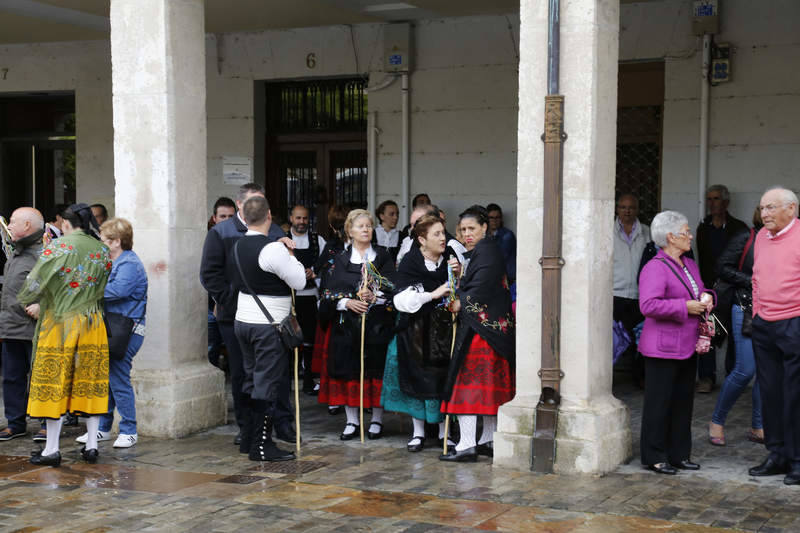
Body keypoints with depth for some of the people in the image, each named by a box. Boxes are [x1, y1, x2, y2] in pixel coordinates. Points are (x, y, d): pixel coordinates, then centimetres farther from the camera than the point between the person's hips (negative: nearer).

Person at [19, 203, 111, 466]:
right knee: (90, 382, 10)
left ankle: (52, 449, 5)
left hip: (60, 323, -4)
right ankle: (92, 444, 12)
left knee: (54, 383, 3)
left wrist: (30, 302, 13)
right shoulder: (102, 251, 4)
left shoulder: (58, 247, -11)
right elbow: (100, 288, 11)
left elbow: (36, 280, -11)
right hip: (93, 324, 4)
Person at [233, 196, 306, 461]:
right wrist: (291, 255, 2)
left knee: (251, 380, 16)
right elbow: (299, 282, -14)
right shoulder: (273, 249, -20)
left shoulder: (239, 245, 6)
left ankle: (248, 439, 23)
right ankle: (261, 446, 1)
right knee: (267, 385, -3)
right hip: (268, 325, -8)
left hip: (243, 320, 8)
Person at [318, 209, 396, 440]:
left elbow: (392, 289, 0)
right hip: (347, 325, 1)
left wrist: (374, 297, -18)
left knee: (376, 370, -1)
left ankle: (377, 420, 9)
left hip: (377, 325, -1)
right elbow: (331, 293, 4)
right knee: (348, 371, 1)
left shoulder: (383, 257, 7)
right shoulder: (340, 260, 9)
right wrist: (347, 302, -14)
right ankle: (352, 421, 11)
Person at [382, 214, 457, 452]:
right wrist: (433, 294, -23)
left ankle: (445, 431, 15)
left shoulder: (449, 259, 0)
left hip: (444, 329, 2)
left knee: (443, 378, 2)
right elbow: (402, 299, -17)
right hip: (417, 331, -2)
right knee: (417, 378, 4)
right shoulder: (410, 263, -9)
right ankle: (418, 432, 15)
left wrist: (458, 275, -14)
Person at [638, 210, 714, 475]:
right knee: (660, 402, -2)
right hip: (663, 347, -9)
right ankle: (654, 456, 7)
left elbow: (701, 290, 30)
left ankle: (679, 454, 22)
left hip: (688, 345, 9)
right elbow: (648, 305, -24)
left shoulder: (690, 265, 15)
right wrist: (685, 307, -21)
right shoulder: (655, 268, -14)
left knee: (683, 401, 13)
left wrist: (707, 297, 6)